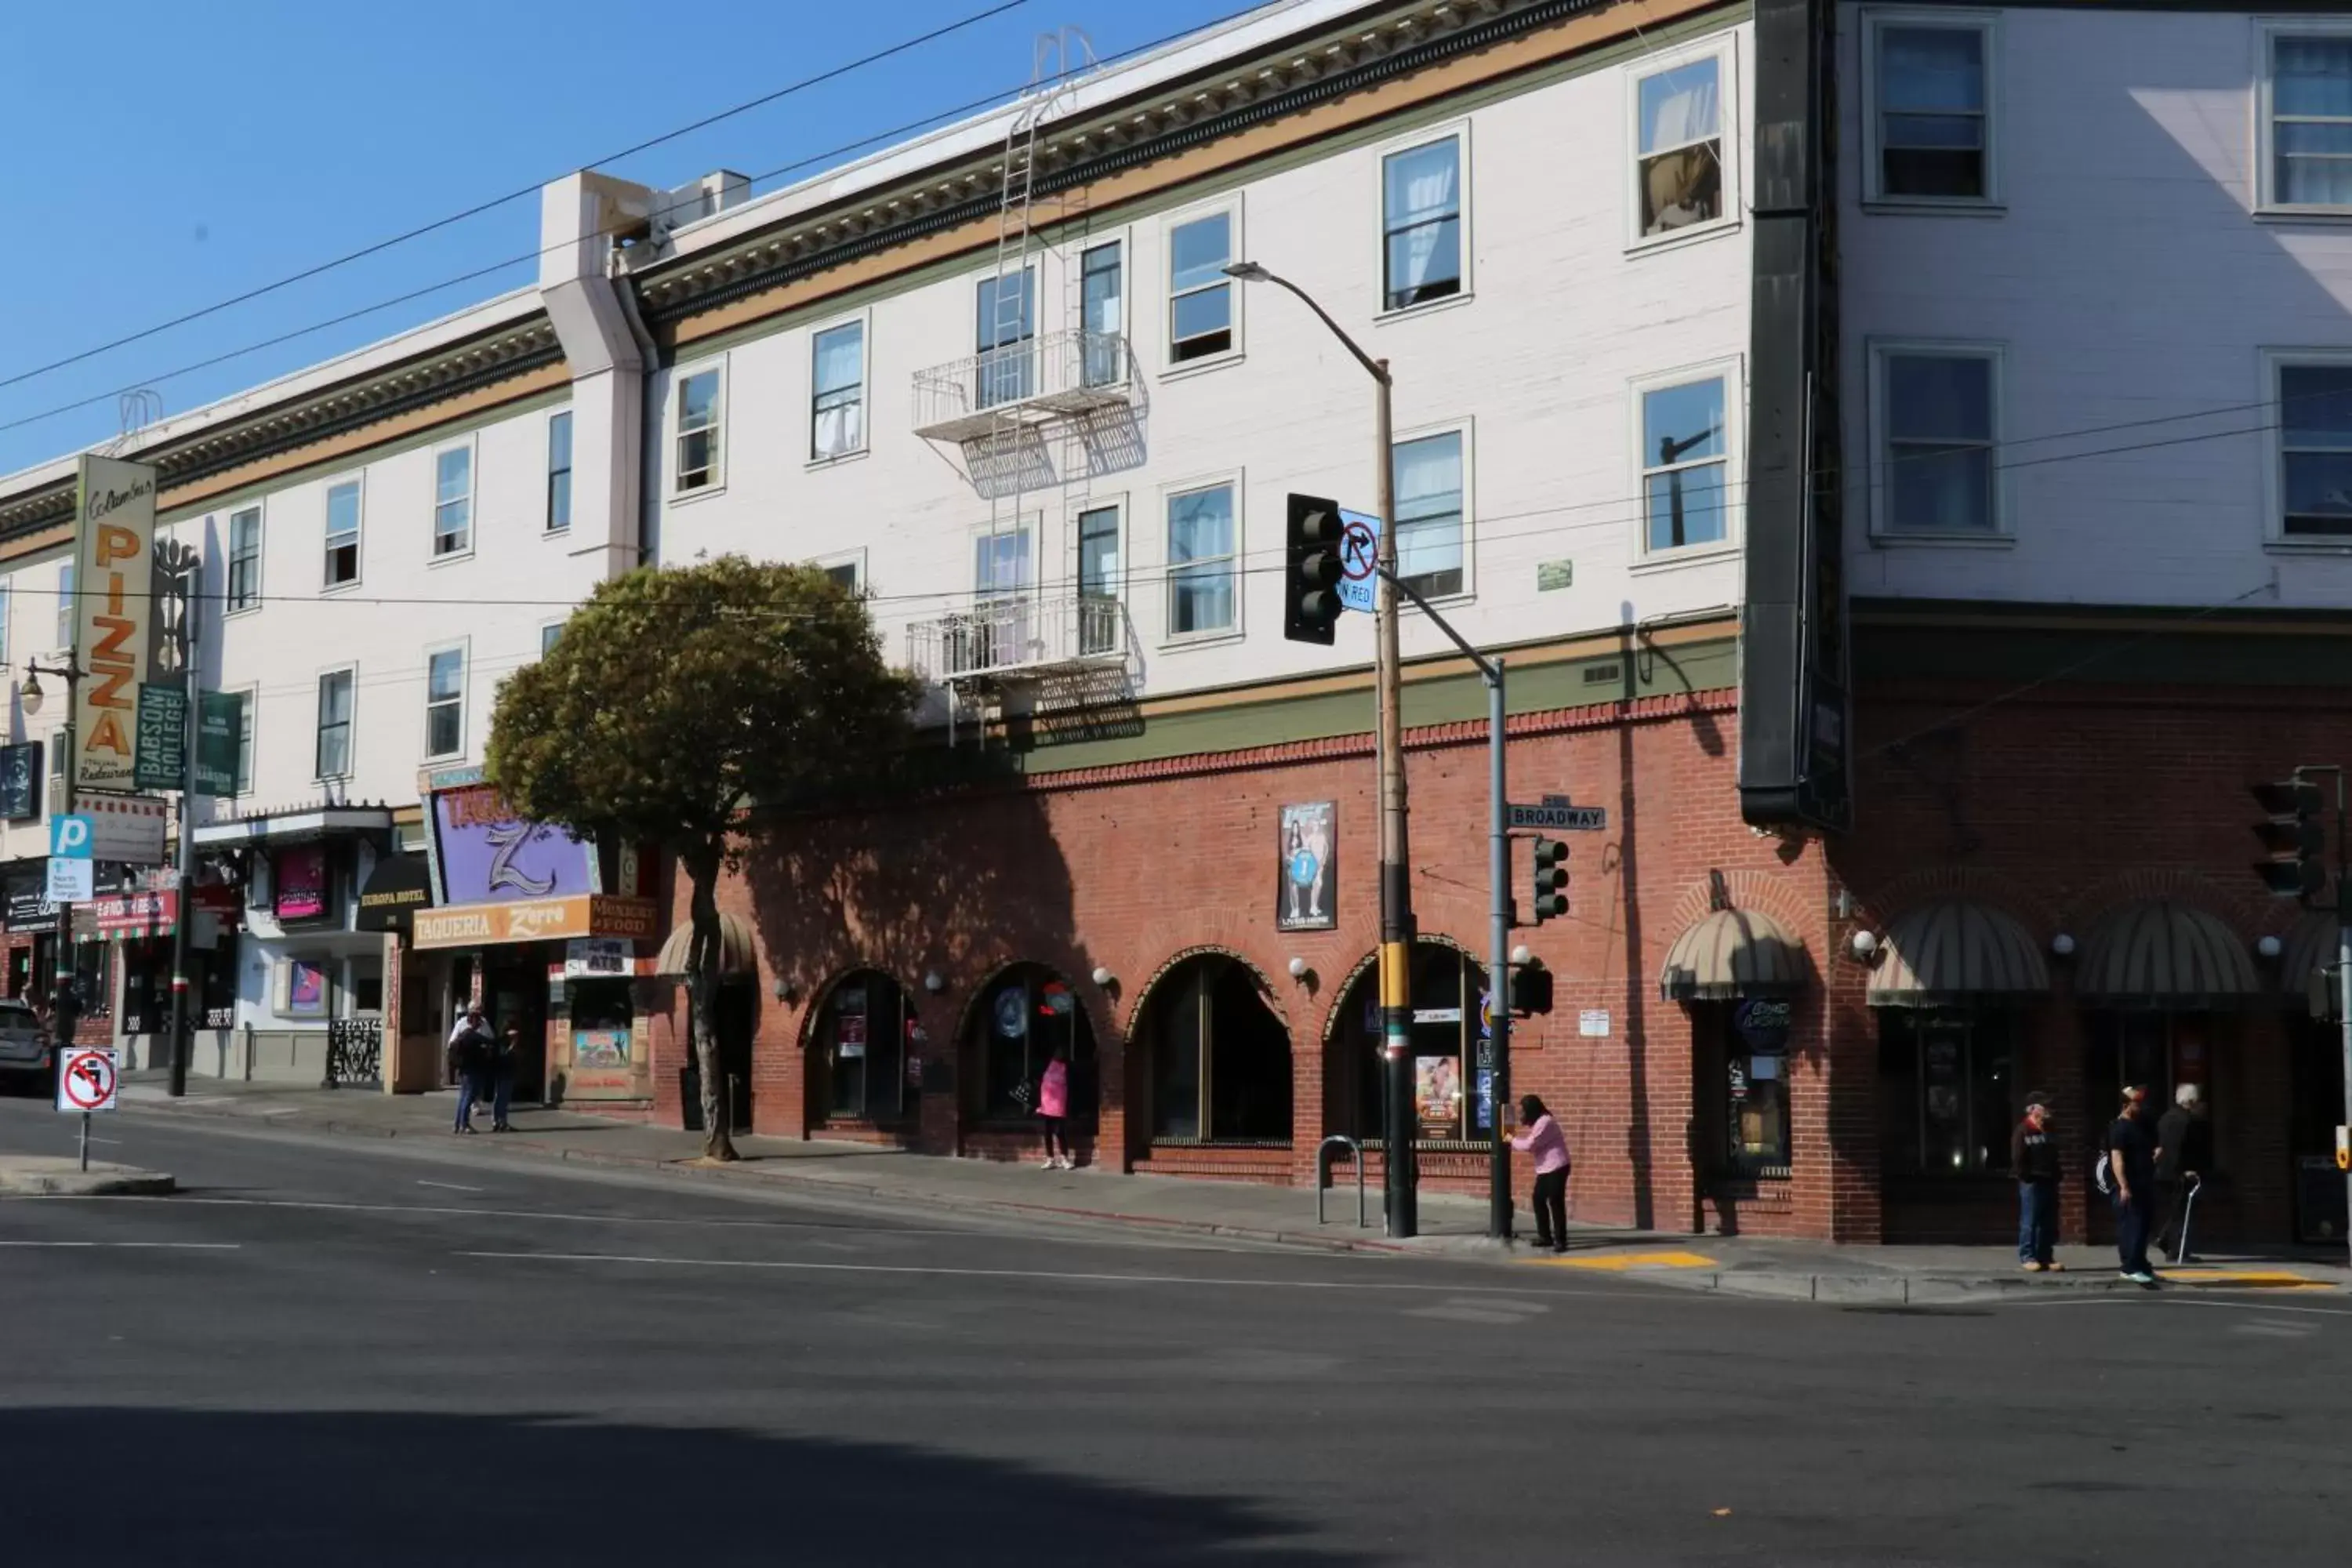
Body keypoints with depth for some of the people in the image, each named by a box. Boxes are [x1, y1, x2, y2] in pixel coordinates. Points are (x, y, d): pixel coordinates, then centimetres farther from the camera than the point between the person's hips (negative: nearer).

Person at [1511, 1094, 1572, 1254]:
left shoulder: (1545, 1122, -18)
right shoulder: (1538, 1123, 16)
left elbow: (1530, 1145, -20)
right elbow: (1532, 1144, 13)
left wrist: (1512, 1140, -5)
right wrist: (1515, 1140, 3)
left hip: (1556, 1168, -11)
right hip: (1545, 1169, 11)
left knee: (1555, 1202, -9)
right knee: (1539, 1200, 12)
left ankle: (1560, 1240, -6)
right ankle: (1545, 1236, 20)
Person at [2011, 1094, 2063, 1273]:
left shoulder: (2048, 1130, 16)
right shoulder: (2023, 1131, -7)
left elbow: (2054, 1157, 21)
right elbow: (2017, 1159, -12)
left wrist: (2056, 1176, 11)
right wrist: (2026, 1177, -16)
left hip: (2049, 1182, 8)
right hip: (2032, 1183, -8)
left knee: (2049, 1223, 8)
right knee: (2029, 1221, -6)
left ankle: (2045, 1257, 14)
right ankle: (2027, 1257, -2)